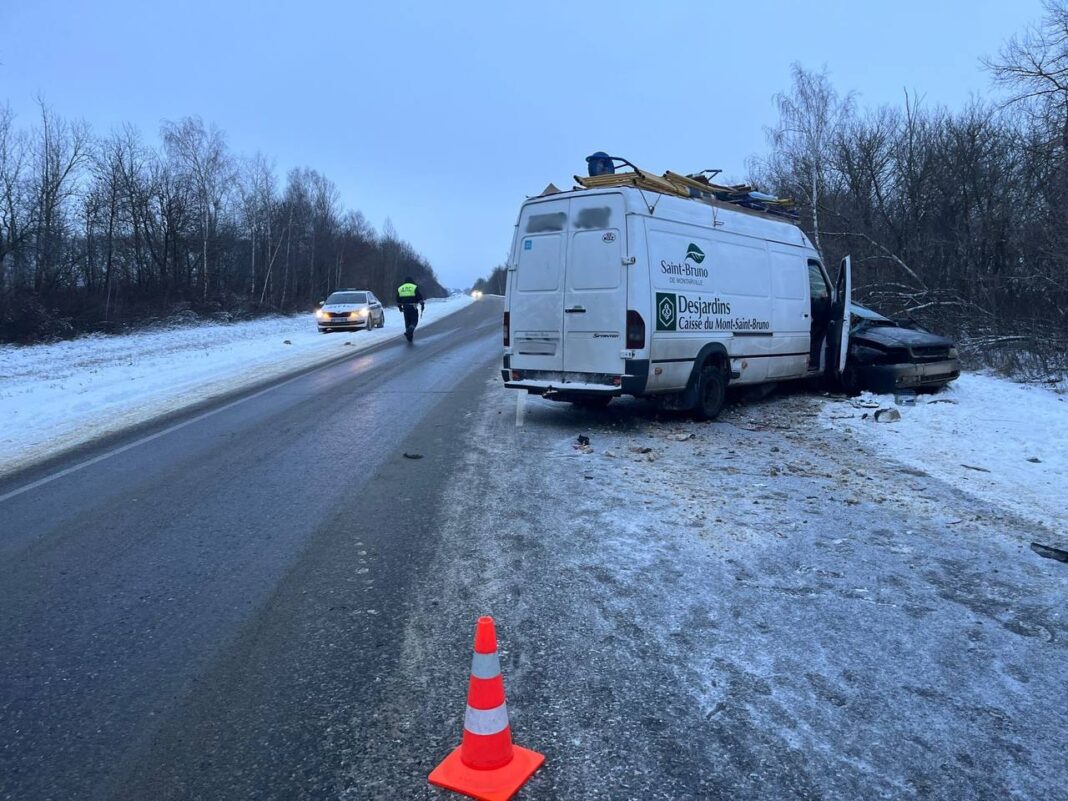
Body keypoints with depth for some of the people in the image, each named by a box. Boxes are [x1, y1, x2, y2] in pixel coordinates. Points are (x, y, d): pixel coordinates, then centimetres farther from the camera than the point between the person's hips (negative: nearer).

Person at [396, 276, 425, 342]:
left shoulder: (400, 288, 11)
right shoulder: (414, 287, -2)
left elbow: (398, 299, 17)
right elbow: (420, 297, -6)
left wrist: (399, 307, 27)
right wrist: (422, 304, 1)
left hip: (405, 308, 4)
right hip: (413, 307, -4)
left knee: (407, 322, 12)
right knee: (414, 321, 2)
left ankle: (409, 337, 11)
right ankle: (409, 330, -27)